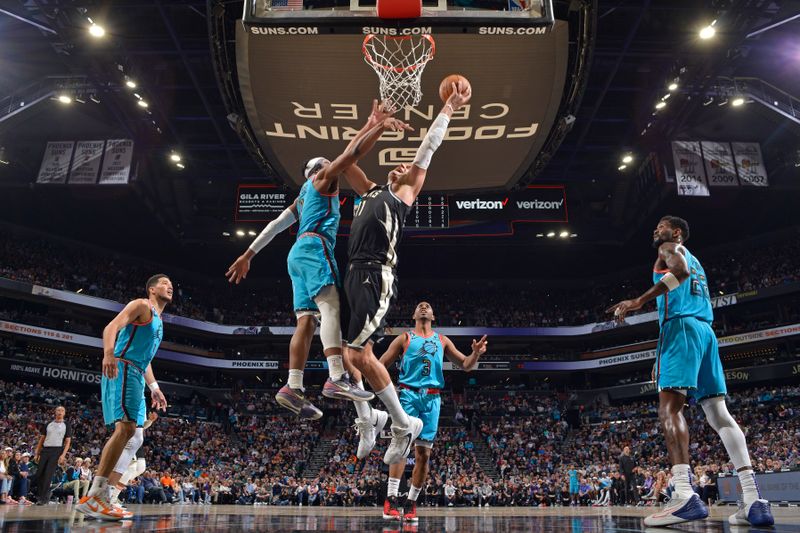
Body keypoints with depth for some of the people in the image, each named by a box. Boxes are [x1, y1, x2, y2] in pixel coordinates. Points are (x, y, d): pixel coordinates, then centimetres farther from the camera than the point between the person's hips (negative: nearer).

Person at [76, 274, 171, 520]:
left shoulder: (158, 320, 28)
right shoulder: (141, 305, 0)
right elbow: (112, 327, -16)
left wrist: (154, 386, 28)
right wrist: (109, 353, -34)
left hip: (136, 376, 10)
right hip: (122, 369, -10)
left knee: (128, 432, 7)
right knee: (126, 427, -21)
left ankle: (102, 497, 9)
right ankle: (93, 497, -22)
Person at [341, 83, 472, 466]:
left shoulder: (403, 194, 11)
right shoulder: (370, 191, 27)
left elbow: (427, 149, 11)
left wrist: (449, 108, 16)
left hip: (376, 277, -7)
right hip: (354, 274, 7)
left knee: (358, 354, -14)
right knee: (344, 350, 6)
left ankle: (404, 423, 0)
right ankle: (365, 418, 20)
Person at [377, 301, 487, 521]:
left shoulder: (442, 341, 18)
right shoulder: (404, 338, 10)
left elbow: (465, 365, 16)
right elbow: (380, 365, 8)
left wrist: (476, 353, -4)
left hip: (432, 398, 3)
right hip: (408, 394, -3)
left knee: (423, 452, 0)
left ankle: (411, 502, 10)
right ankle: (391, 499, -19)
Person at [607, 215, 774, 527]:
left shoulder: (670, 248, 8)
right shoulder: (694, 261, 33)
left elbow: (680, 270, -16)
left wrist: (639, 301, -19)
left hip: (681, 327, -9)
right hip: (705, 330, 9)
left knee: (669, 408, -18)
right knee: (718, 413, 2)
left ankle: (685, 496, -32)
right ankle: (754, 500, -5)